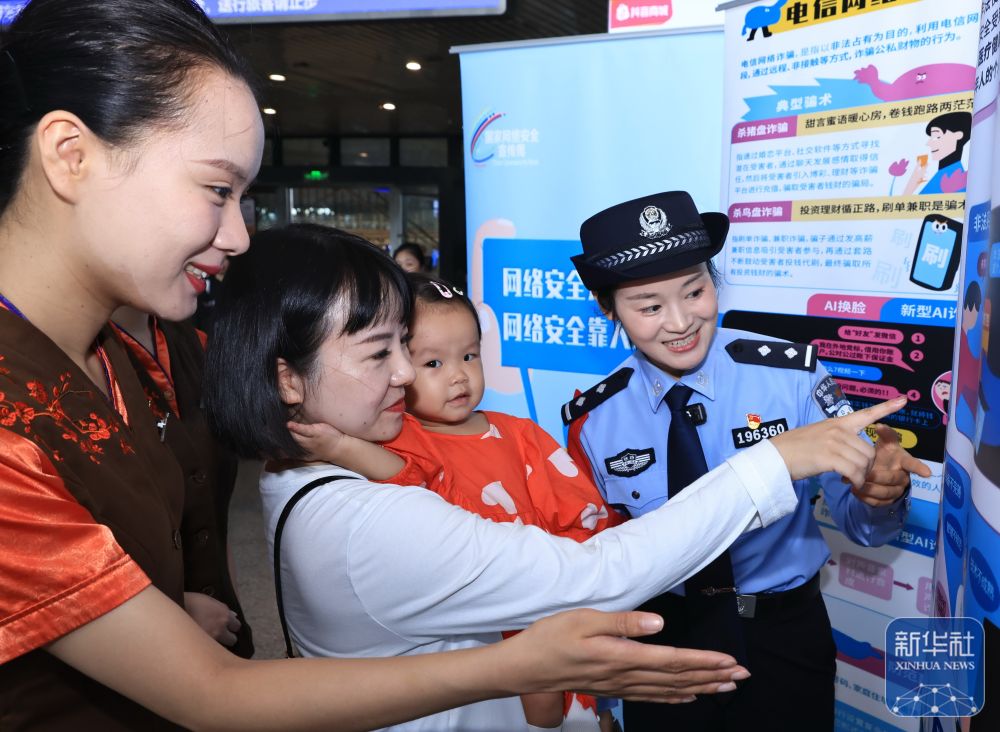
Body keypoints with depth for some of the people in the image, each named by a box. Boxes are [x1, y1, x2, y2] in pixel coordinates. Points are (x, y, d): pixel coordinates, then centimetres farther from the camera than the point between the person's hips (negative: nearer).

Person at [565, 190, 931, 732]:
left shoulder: (792, 376, -15)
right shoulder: (594, 421, -12)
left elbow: (860, 523, -11)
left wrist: (880, 489, -33)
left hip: (787, 634, 0)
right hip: (666, 633, 1)